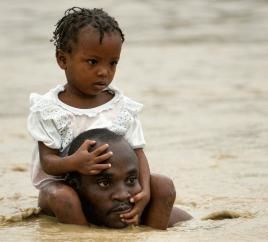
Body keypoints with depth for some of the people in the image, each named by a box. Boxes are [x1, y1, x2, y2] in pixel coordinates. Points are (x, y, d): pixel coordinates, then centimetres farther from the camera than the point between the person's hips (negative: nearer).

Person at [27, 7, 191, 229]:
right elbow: (48, 162, -13)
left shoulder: (124, 108, 1)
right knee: (63, 198, -38)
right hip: (62, 183, -4)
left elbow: (138, 154, -3)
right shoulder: (48, 110, -8)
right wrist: (74, 163, -39)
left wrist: (145, 191, -25)